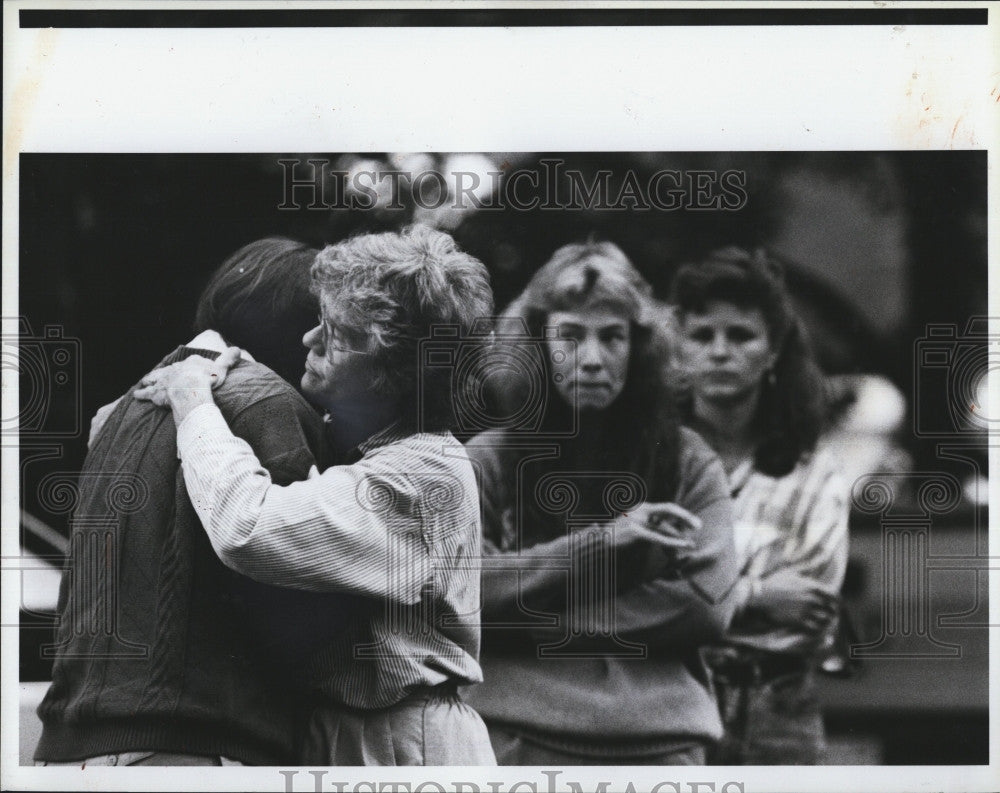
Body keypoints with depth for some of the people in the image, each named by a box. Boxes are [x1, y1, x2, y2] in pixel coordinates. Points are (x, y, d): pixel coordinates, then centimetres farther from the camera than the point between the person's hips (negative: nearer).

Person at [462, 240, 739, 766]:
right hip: (519, 738, -1)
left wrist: (536, 618, -7)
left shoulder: (688, 464, 8)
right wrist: (598, 540, -12)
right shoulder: (488, 460, 5)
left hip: (660, 740, 1)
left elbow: (707, 603, -3)